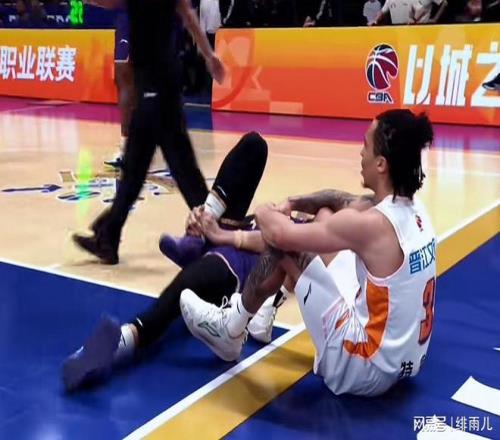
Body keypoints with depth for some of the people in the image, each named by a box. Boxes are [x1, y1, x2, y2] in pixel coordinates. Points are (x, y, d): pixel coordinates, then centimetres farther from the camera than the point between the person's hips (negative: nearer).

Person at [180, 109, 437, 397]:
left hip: (363, 369, -9)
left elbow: (281, 233, -16)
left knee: (282, 241, -8)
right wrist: (291, 204, 10)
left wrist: (264, 212, 5)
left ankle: (231, 328, 14)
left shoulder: (372, 224, -25)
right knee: (325, 217, 15)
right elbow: (343, 202, 17)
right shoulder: (412, 209, 0)